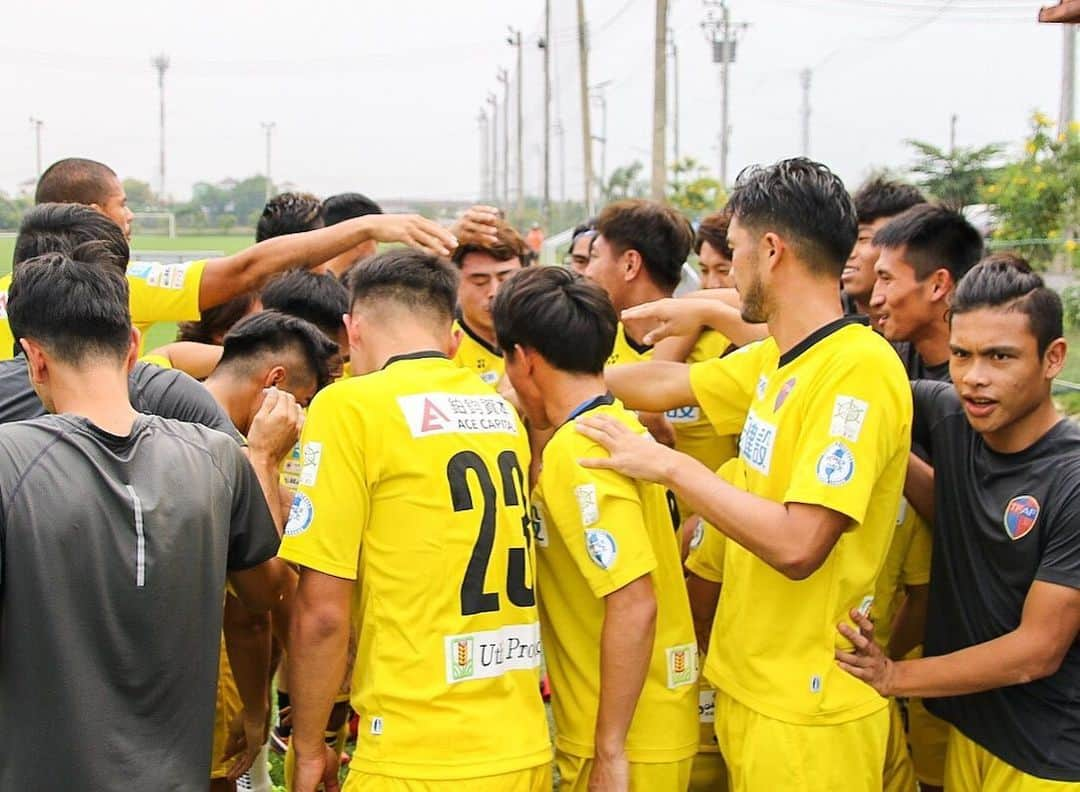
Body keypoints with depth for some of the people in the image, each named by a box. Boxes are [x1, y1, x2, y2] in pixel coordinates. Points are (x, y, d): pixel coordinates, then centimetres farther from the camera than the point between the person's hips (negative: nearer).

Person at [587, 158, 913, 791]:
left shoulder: (858, 370, -22)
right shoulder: (777, 361, 6)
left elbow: (797, 545, -30)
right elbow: (671, 383, 21)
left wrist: (671, 465, -22)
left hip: (804, 713, -8)